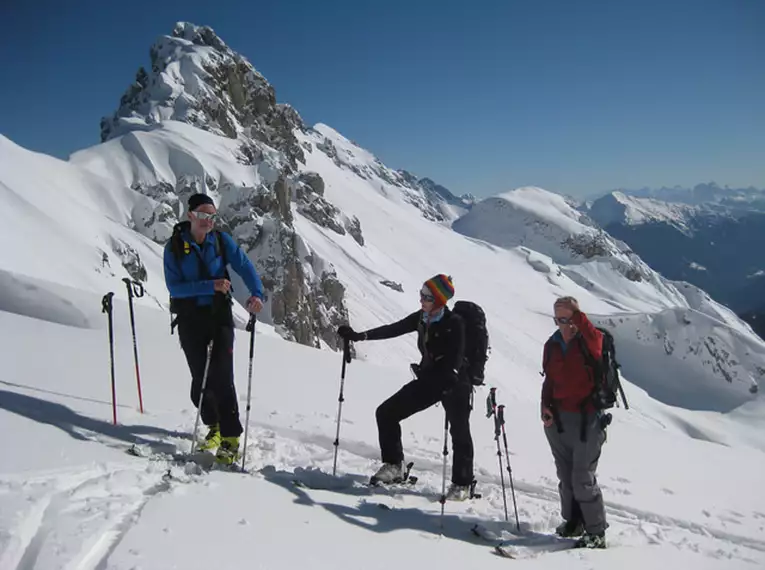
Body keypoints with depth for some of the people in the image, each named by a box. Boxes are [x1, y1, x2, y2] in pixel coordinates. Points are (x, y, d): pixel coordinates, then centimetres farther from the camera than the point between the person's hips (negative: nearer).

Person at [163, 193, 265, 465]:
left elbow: (244, 266, -6)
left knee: (222, 378, -9)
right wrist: (210, 285, -24)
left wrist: (256, 293, -25)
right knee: (201, 379, 7)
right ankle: (214, 426, 31)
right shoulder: (174, 246, -5)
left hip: (220, 315, -1)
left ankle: (231, 439, -4)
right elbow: (174, 287, -13)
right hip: (190, 320, 1)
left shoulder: (221, 240, -2)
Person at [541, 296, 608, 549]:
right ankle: (573, 521, 33)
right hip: (557, 419, 6)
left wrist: (575, 312, -30)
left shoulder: (590, 341, -8)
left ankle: (596, 532, 9)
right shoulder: (552, 345, 7)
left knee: (583, 478, -5)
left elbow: (594, 338, -34)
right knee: (565, 476, 15)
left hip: (587, 419, -5)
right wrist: (546, 406, 1)